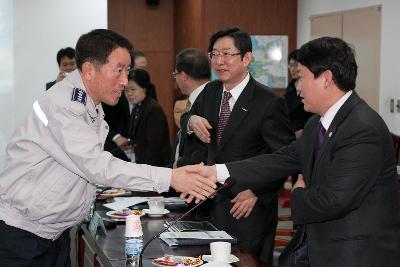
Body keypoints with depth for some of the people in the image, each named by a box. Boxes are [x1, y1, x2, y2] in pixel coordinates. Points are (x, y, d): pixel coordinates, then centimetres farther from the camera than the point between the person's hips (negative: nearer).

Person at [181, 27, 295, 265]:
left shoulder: (269, 102, -14)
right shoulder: (210, 92, 6)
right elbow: (189, 115, 22)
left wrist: (256, 192, -17)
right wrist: (192, 120, -2)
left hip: (249, 208, -6)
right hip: (213, 204, 6)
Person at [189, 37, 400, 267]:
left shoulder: (364, 130, -23)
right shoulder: (317, 123, 9)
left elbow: (333, 200, -26)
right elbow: (283, 160, 8)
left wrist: (299, 194, -4)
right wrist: (216, 172, 0)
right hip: (315, 243, 8)